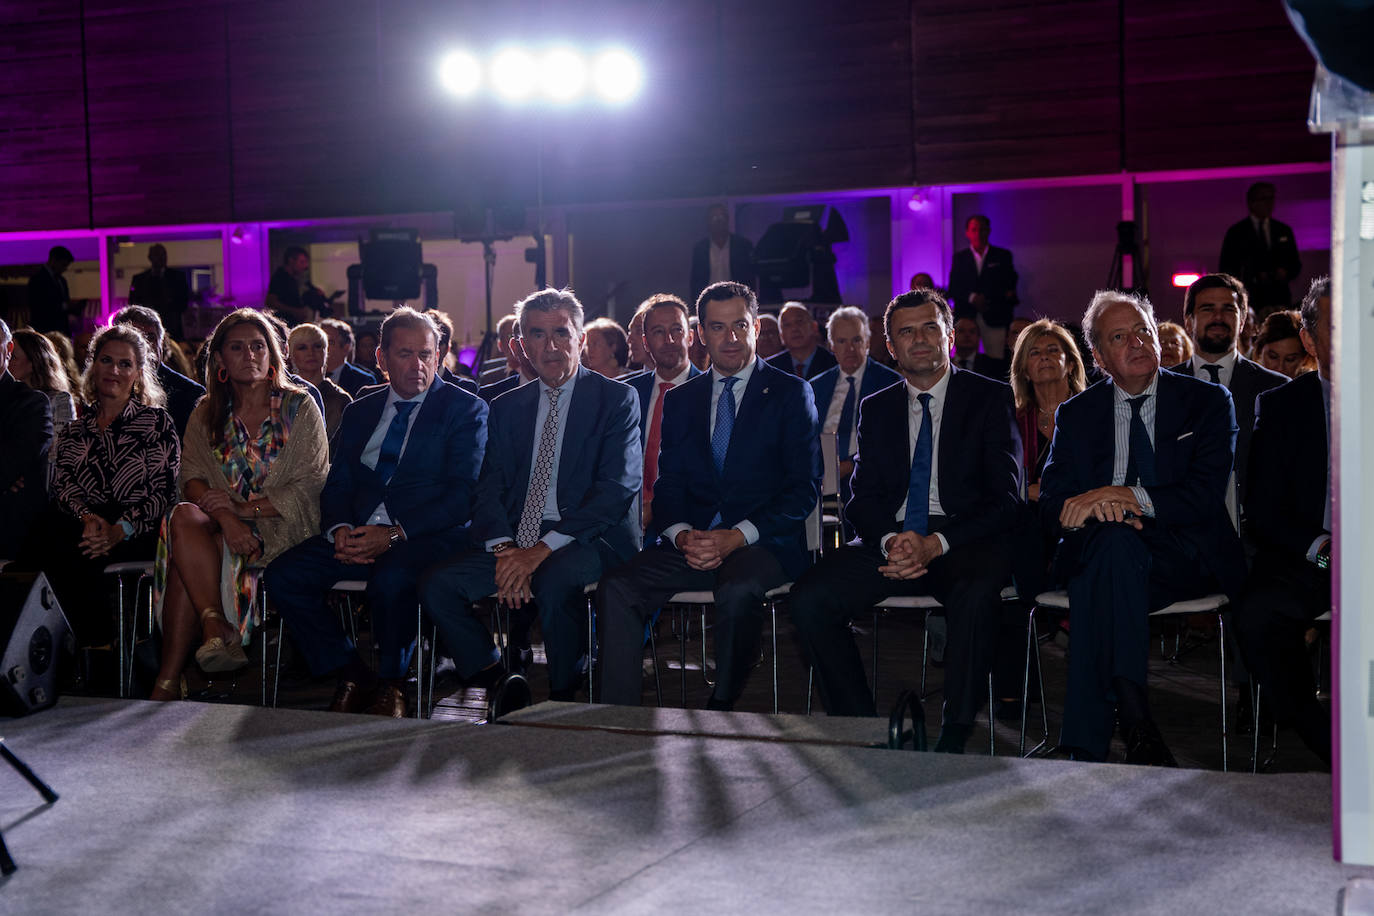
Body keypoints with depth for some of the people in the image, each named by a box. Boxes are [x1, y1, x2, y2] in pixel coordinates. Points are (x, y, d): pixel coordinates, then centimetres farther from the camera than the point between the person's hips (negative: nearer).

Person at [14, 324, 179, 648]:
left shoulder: (156, 421, 10)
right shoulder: (75, 431, 24)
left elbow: (165, 491, -1)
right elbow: (62, 484, 9)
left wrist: (120, 530, -18)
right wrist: (86, 517, -15)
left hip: (138, 533, -3)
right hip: (84, 524, 4)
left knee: (73, 551, -34)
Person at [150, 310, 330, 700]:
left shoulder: (300, 408, 4)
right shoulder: (206, 414, 14)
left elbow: (310, 488, -4)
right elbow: (193, 477, 1)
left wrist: (246, 509, -16)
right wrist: (225, 517, -21)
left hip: (279, 529, -3)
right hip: (222, 526, 4)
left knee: (186, 563, -28)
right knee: (184, 516, -32)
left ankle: (168, 678, -25)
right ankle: (216, 628, -35)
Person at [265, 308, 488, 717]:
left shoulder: (465, 409, 4)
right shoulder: (360, 412, 20)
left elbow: (463, 494, -7)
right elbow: (336, 485, 17)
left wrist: (395, 533, -19)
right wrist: (340, 529, -8)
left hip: (428, 536, -5)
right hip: (360, 534, 5)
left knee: (391, 579, -37)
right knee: (283, 576, -17)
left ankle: (390, 684, -10)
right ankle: (351, 676, -2)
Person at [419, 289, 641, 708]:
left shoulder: (617, 399, 1)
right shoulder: (507, 407, 17)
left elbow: (617, 488, -10)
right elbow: (489, 488, 10)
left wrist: (544, 549, -19)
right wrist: (504, 548, -13)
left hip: (592, 541, -5)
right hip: (516, 542, 5)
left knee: (554, 578, -36)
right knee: (436, 584, -16)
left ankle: (564, 701, -15)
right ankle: (500, 685, -1)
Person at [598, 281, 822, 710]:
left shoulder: (791, 393, 5)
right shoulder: (680, 399, 18)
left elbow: (805, 488, -3)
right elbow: (667, 485, 13)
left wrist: (736, 537, -15)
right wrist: (683, 535, -11)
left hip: (764, 544, -4)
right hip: (692, 542, 4)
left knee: (737, 590, -37)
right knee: (616, 586, -22)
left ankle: (722, 712, -17)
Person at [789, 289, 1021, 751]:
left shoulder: (991, 398, 5)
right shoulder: (876, 408, 17)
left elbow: (1005, 497, -4)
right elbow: (862, 497, 10)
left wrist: (934, 543, -19)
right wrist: (889, 541, -14)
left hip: (964, 540, -4)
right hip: (890, 542, 4)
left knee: (976, 596, -38)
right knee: (809, 599, -20)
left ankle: (953, 741, -25)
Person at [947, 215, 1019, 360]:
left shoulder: (1003, 256, 11)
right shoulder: (959, 258, 12)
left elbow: (1011, 285, 9)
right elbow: (953, 289, 6)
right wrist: (971, 298, -10)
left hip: (995, 319, -1)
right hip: (966, 317, 1)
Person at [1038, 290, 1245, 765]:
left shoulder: (1207, 401, 7)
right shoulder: (1076, 414, 14)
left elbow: (1204, 496, -6)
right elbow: (1051, 505, 4)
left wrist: (1128, 497, -19)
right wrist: (1095, 509, -19)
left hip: (1184, 557, -2)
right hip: (1096, 549, 2)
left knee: (1096, 583, -35)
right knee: (1115, 537, -37)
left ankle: (1087, 746, -36)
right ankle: (1136, 722, -41)